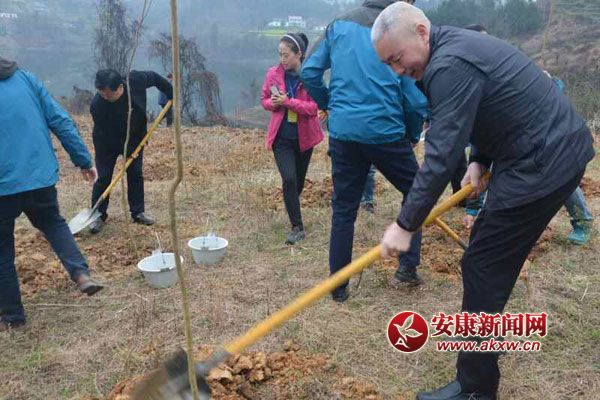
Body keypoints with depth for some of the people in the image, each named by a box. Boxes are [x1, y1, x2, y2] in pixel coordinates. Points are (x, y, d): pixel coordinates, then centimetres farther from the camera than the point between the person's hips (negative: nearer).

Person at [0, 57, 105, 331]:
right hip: (41, 176, 3)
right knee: (53, 223, 28)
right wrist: (83, 160, 7)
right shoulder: (25, 78, 5)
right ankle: (81, 274, 8)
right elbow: (60, 121, 3)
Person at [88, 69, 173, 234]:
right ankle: (98, 215, 9)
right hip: (108, 142, -3)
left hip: (134, 138, 3)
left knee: (136, 175, 6)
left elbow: (155, 77, -5)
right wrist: (128, 150, -22)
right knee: (104, 177, -3)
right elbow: (105, 134, -24)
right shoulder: (97, 105, -32)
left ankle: (138, 212, 16)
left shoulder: (136, 80, -27)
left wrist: (171, 94, -1)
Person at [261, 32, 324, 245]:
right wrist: (272, 103, -15)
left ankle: (292, 210, 43)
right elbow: (264, 100, 8)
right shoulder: (273, 73, -4)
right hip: (281, 137, 0)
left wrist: (287, 101, -24)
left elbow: (313, 107, -16)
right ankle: (298, 228, -4)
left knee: (299, 180, 15)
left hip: (304, 136, 0)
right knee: (289, 180, -14)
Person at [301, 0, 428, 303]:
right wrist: (412, 135, 13)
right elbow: (415, 99, -3)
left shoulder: (338, 24, 9)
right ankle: (407, 269, 18)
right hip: (385, 131, -3)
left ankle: (338, 287, 21)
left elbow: (309, 72, 6)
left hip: (342, 132, 3)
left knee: (343, 209, 13)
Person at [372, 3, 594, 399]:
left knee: (483, 266, -7)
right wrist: (480, 160, 5)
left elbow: (442, 154, -26)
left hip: (545, 162, -11)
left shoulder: (449, 66, -21)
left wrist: (405, 225, -22)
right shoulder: (457, 44, 12)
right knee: (486, 244, 22)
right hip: (553, 149, 11)